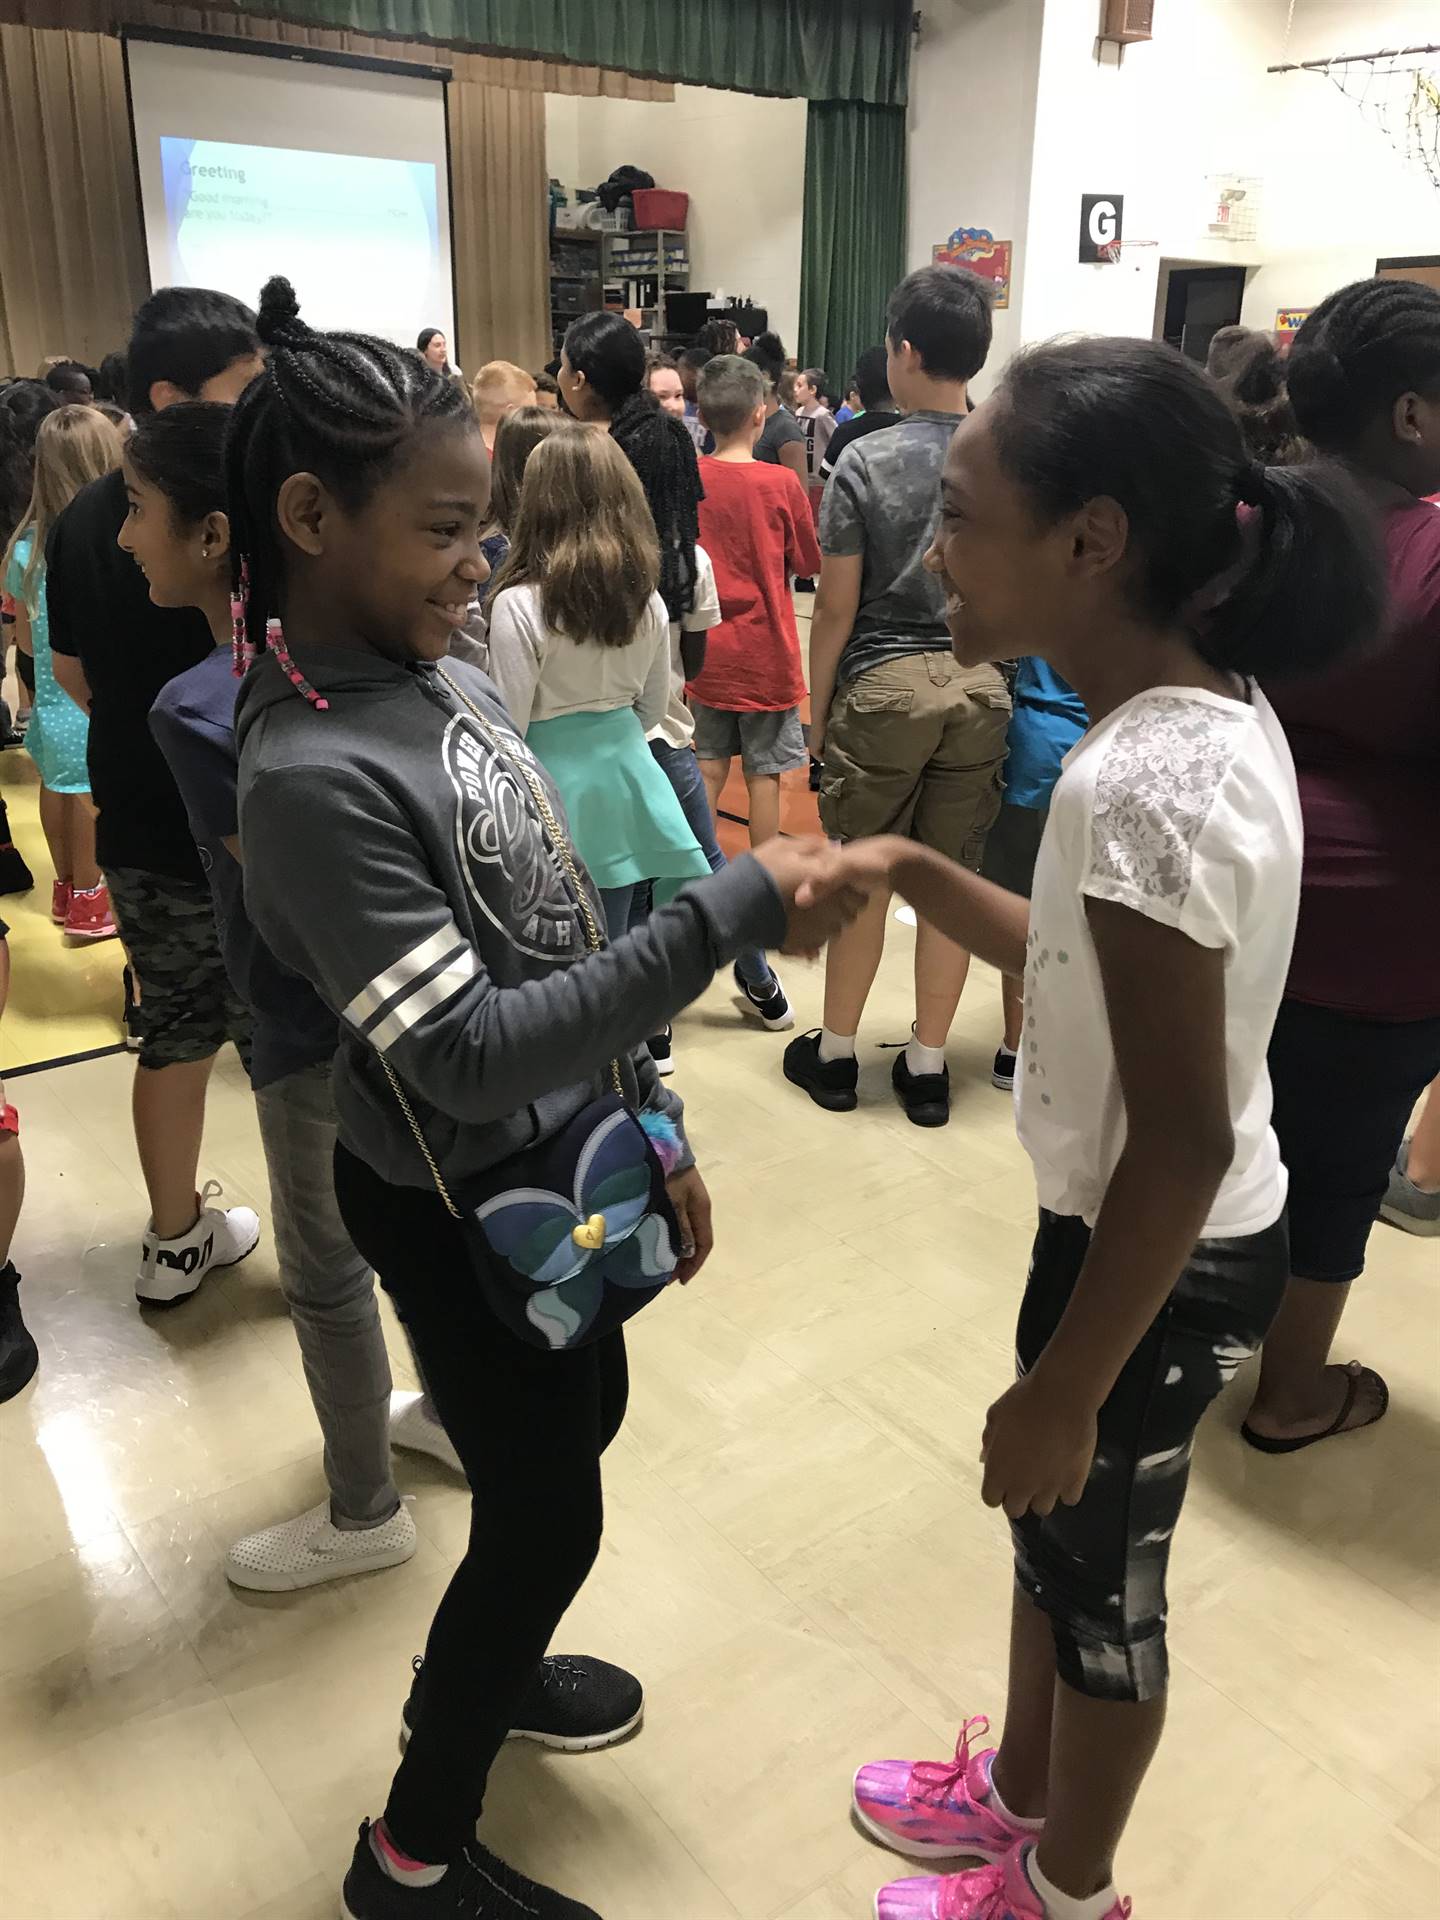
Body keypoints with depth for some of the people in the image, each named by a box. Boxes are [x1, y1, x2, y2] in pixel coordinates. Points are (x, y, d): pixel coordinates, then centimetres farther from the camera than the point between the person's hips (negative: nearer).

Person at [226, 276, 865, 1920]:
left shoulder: (444, 678, -2)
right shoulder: (312, 777, -28)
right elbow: (470, 1056, -29)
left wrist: (650, 1122, 9)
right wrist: (730, 915, -31)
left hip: (565, 1154, 8)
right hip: (460, 1201, -8)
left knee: (584, 1425, 26)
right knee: (547, 1515, 9)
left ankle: (478, 1671, 56)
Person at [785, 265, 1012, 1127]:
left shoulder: (866, 460, -9)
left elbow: (838, 607, -7)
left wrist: (816, 711, 2)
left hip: (885, 683, -3)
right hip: (980, 682, 3)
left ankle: (837, 1054, 23)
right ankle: (928, 1065, 20)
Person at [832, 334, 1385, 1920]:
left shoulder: (1143, 781, -31)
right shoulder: (1212, 712, -2)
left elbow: (1179, 1144, -27)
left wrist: (1064, 1393, -17)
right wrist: (911, 875, 2)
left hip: (1160, 1258, -9)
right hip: (1184, 1230, 9)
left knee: (1099, 1576, 16)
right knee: (1052, 1537, 27)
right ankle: (1017, 1791, 54)